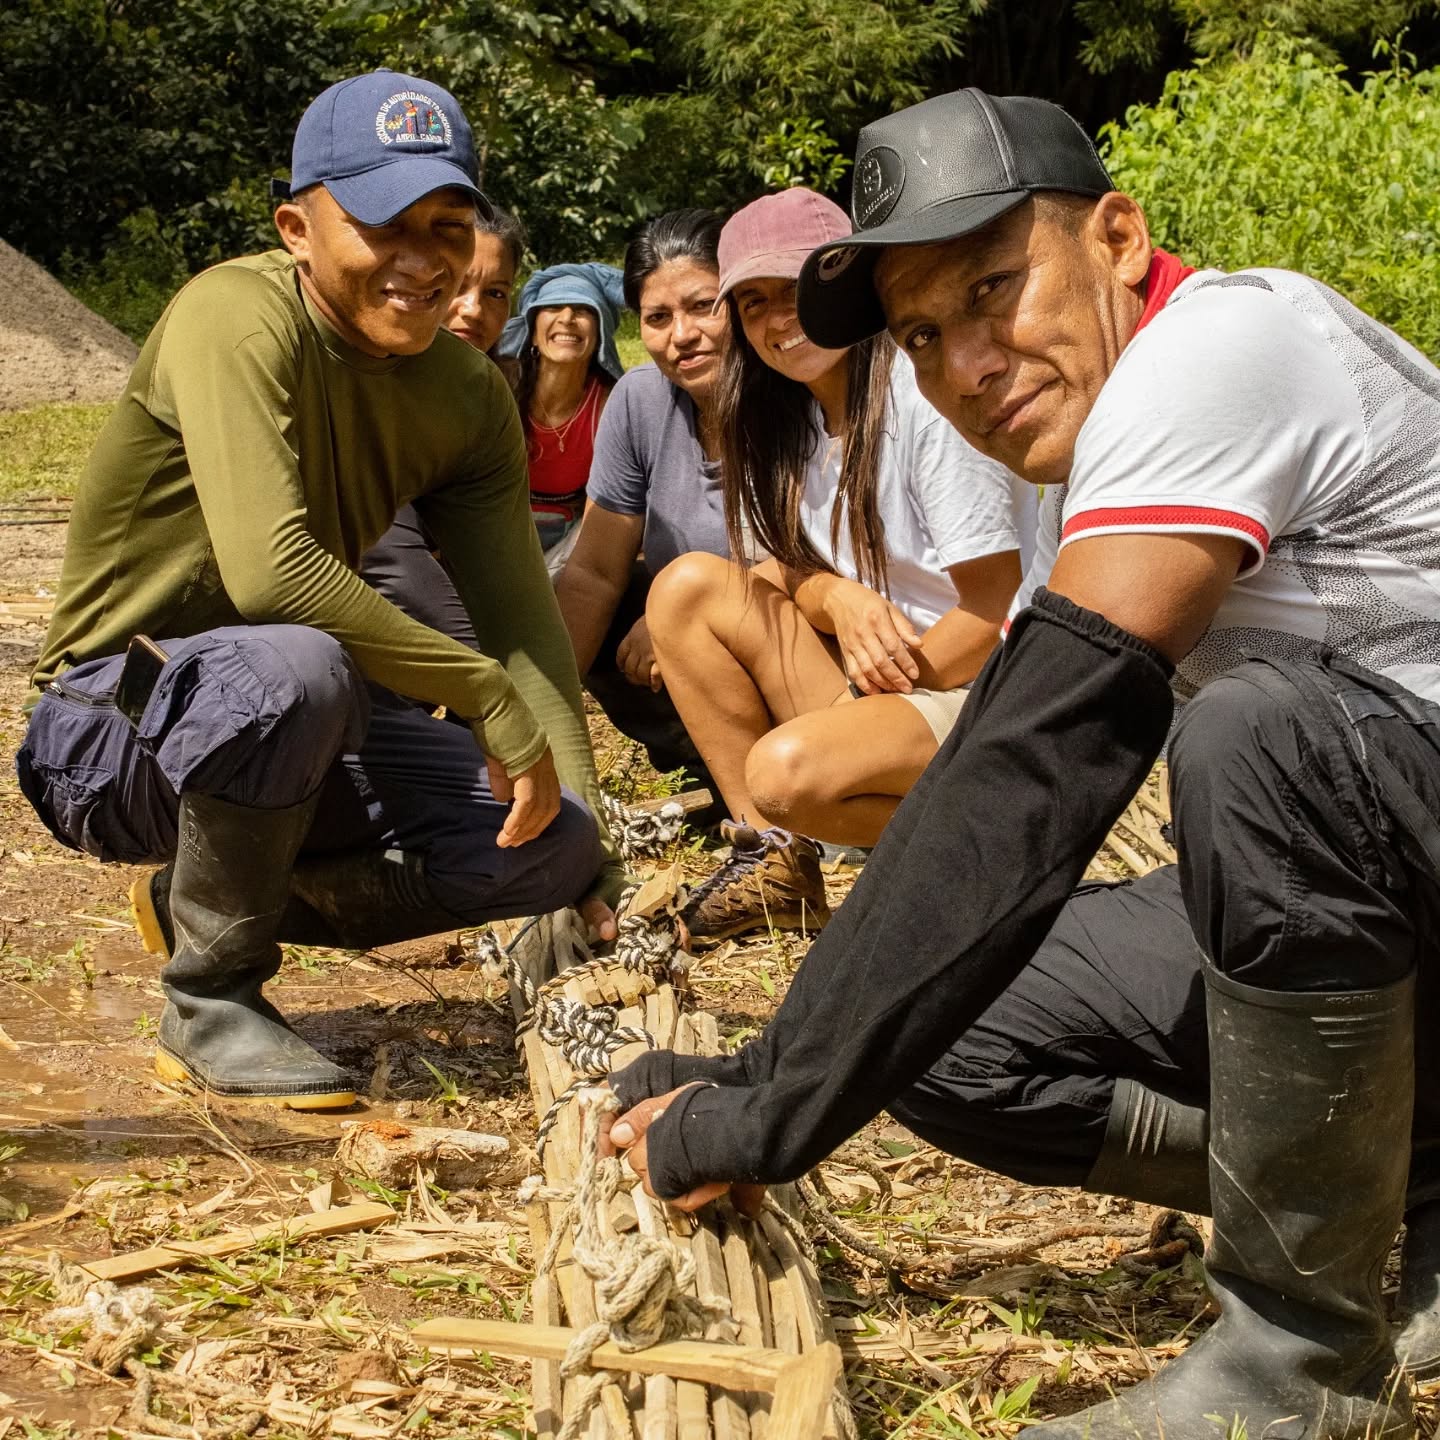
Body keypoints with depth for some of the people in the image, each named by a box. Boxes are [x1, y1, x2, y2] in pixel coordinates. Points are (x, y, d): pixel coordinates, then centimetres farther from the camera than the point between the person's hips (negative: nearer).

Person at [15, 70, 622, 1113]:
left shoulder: (468, 394, -1)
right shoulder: (238, 319, -23)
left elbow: (522, 616, -5)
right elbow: (269, 571, -36)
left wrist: (586, 846, -16)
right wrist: (487, 696, -31)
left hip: (297, 721, 7)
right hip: (107, 731, -7)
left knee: (553, 844, -7)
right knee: (295, 669, -39)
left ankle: (210, 903, 11)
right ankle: (209, 997, -13)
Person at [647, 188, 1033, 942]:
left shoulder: (923, 397, -16)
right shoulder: (791, 415, 7)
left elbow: (996, 613, -17)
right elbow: (788, 570, 8)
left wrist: (887, 681, -10)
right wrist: (840, 598, -14)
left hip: (980, 691, -8)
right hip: (868, 682, 8)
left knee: (788, 771, -32)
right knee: (688, 586, -5)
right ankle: (773, 857, -5)